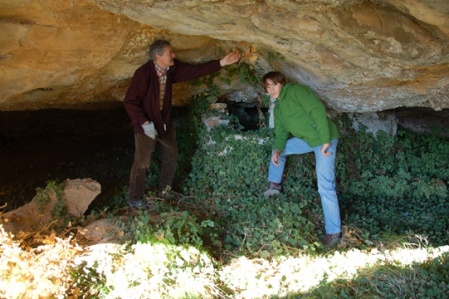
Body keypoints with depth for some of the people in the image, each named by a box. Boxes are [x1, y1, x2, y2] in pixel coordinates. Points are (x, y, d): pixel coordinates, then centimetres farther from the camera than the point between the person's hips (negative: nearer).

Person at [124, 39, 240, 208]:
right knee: (142, 161, -1)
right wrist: (144, 123, -28)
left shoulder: (172, 69, -8)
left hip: (164, 120, 8)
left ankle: (165, 189, 36)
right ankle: (134, 199, 13)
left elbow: (195, 70, -2)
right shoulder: (143, 73, -27)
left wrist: (221, 62, -9)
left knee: (171, 155, 17)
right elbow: (130, 101, -24)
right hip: (146, 123, -7)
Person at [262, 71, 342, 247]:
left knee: (325, 187, -15)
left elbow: (318, 110, -20)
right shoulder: (278, 109, 14)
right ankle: (274, 185, 30)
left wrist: (325, 140, -25)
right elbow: (281, 134, 15)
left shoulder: (296, 90, -12)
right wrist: (277, 150, -6)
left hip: (324, 138, -9)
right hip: (307, 140, 9)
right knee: (277, 148, 19)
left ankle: (334, 232, -10)